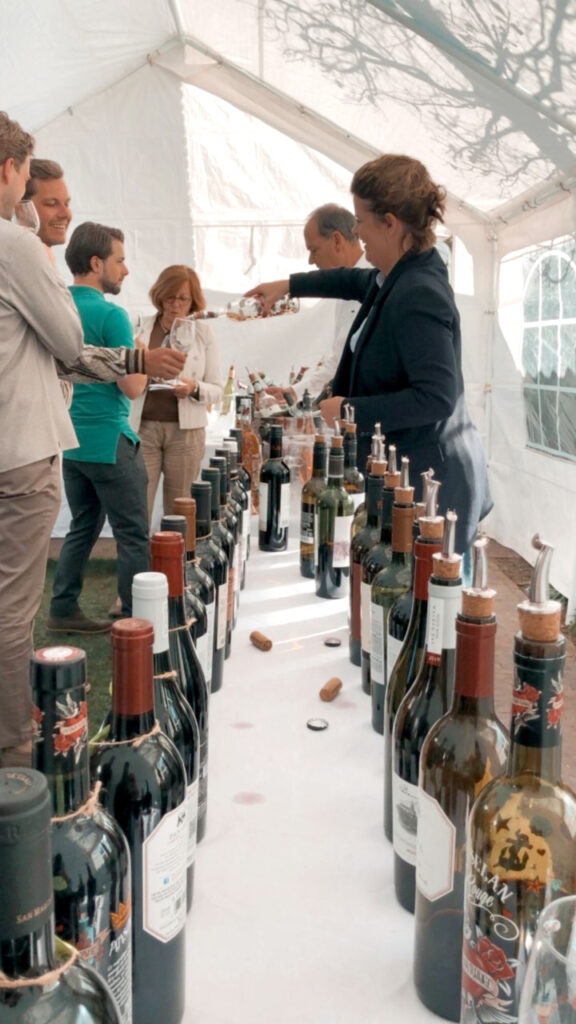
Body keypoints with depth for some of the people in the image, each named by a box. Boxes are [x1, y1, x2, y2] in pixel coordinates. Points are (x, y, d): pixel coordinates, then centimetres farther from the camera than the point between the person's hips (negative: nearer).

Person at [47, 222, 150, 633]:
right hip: (108, 441, -8)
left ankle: (63, 610, 21)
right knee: (133, 535, 1)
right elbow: (133, 387, -16)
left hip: (70, 440, 8)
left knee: (83, 527, 18)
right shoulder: (111, 315, -15)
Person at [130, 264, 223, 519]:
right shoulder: (142, 327, 4)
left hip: (185, 430, 0)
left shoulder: (204, 332, 4)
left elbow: (217, 390, 5)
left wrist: (194, 388, -16)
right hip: (143, 427, 0)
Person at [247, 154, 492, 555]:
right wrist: (289, 285, 36)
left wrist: (349, 410, -20)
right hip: (406, 467, 10)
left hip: (429, 478, -10)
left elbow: (436, 397, -28)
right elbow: (359, 282, 34)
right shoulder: (397, 277, 9)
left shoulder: (417, 296, -23)